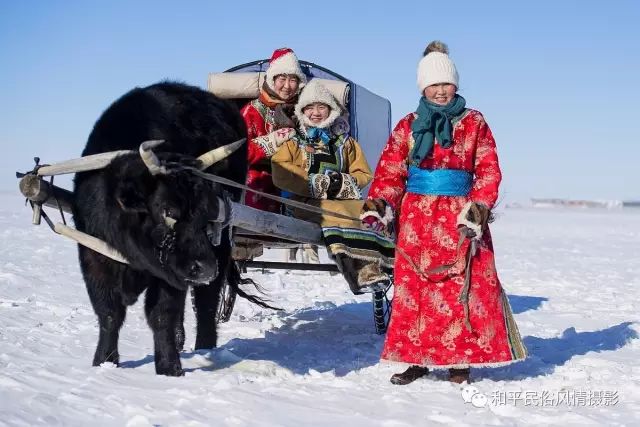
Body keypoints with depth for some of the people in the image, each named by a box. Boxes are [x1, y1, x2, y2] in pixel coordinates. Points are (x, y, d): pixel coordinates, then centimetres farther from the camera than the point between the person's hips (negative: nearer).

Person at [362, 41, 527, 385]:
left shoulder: (473, 123, 5)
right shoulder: (408, 126, 9)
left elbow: (488, 171, 1)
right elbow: (390, 171, 6)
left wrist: (478, 209, -11)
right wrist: (377, 204, -9)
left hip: (459, 217, -2)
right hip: (415, 218, 2)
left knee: (462, 289, -3)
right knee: (413, 288, 3)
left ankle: (459, 359, 6)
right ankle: (417, 357, 12)